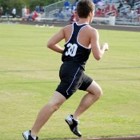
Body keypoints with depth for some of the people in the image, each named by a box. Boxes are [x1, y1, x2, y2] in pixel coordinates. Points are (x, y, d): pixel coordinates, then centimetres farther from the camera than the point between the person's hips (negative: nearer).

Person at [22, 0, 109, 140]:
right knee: (55, 103, -11)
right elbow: (97, 56, -14)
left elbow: (50, 44, 3)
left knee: (97, 92, 23)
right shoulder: (92, 32, -9)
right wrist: (104, 47, 7)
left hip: (66, 67, 9)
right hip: (74, 71, -9)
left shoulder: (67, 28, 9)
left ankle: (73, 118, 17)